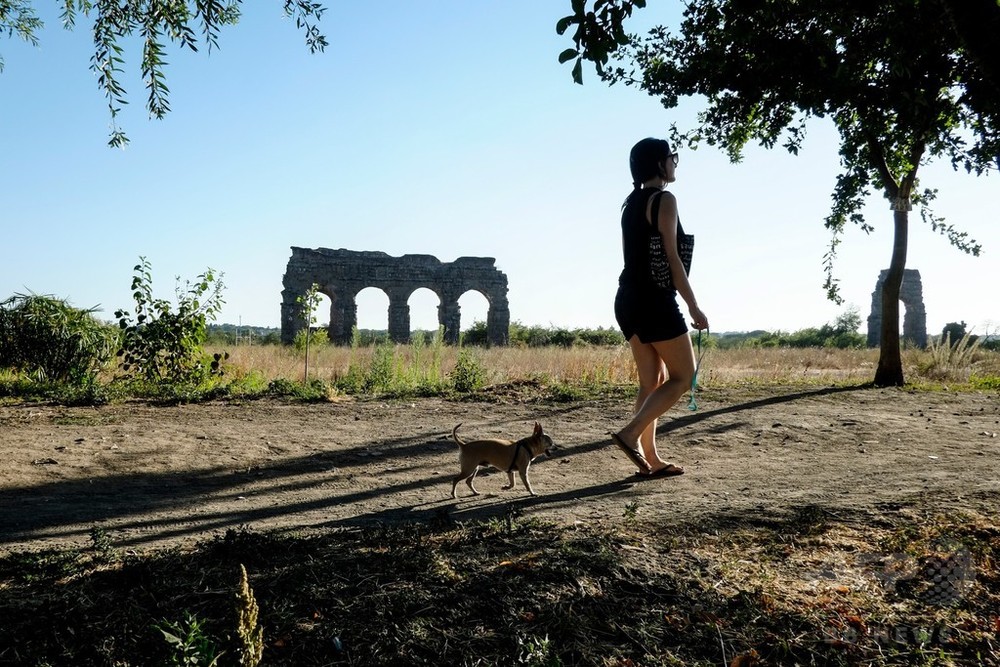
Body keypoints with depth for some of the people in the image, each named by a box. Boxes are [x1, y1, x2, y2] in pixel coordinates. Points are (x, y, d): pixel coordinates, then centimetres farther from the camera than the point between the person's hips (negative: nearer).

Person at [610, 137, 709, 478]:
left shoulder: (631, 202, 17)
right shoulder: (664, 199, -8)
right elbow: (671, 257, -14)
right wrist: (694, 307, -11)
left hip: (629, 299, 9)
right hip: (655, 299, -9)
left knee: (653, 380, 11)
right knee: (683, 376, 0)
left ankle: (650, 458, 10)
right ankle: (630, 433, -11)